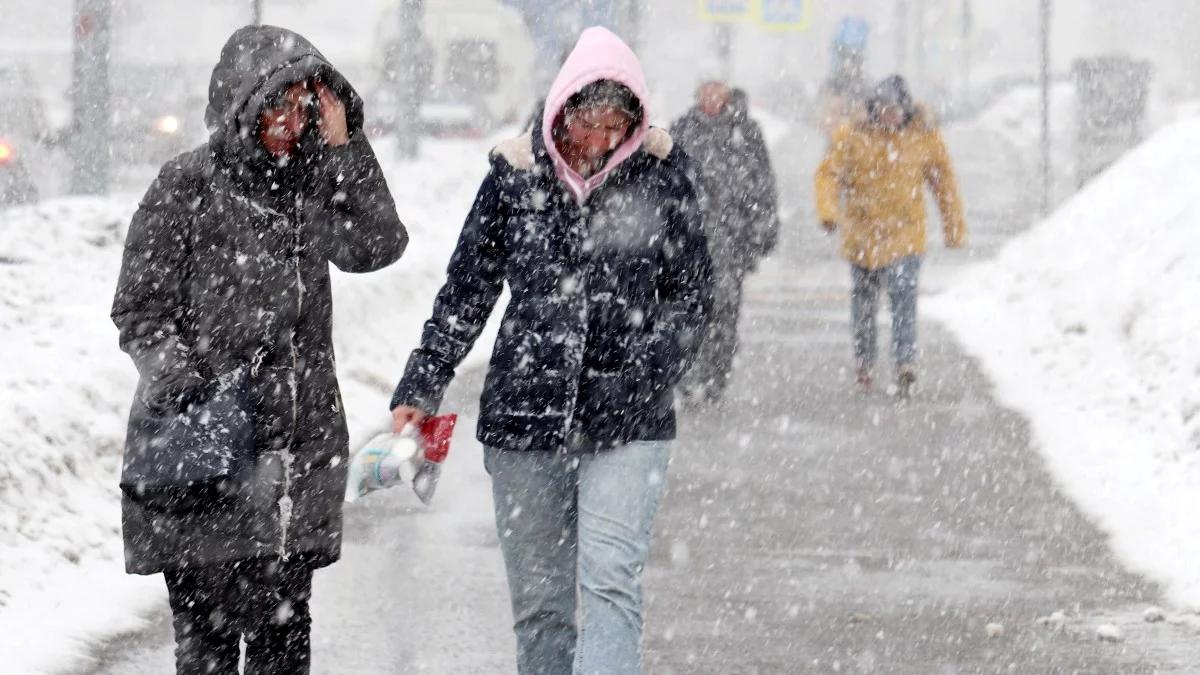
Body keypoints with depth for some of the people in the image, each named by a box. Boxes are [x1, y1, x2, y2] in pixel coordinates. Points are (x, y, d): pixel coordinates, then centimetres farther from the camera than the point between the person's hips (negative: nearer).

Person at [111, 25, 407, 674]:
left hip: (300, 448, 5)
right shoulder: (185, 187, -4)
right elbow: (139, 312, -4)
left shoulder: (310, 180, 11)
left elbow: (376, 245, -4)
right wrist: (194, 391, -17)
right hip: (207, 449, -5)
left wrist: (342, 146, -7)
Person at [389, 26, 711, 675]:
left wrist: (649, 375, -5)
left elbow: (690, 292, 7)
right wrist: (420, 389, 4)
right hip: (526, 410, 2)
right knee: (538, 599, 7)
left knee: (610, 582, -14)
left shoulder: (658, 171, -1)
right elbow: (467, 289, 8)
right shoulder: (516, 173, 0)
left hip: (627, 424, -2)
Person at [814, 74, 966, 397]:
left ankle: (905, 362, -26)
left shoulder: (924, 137, -1)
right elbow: (828, 173, -6)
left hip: (905, 233, -2)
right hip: (862, 235, 2)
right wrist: (828, 211, -24)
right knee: (864, 300, 13)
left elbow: (943, 181, 7)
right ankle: (863, 364, 29)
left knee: (903, 293, -19)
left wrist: (955, 228, 9)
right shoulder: (853, 137, -4)